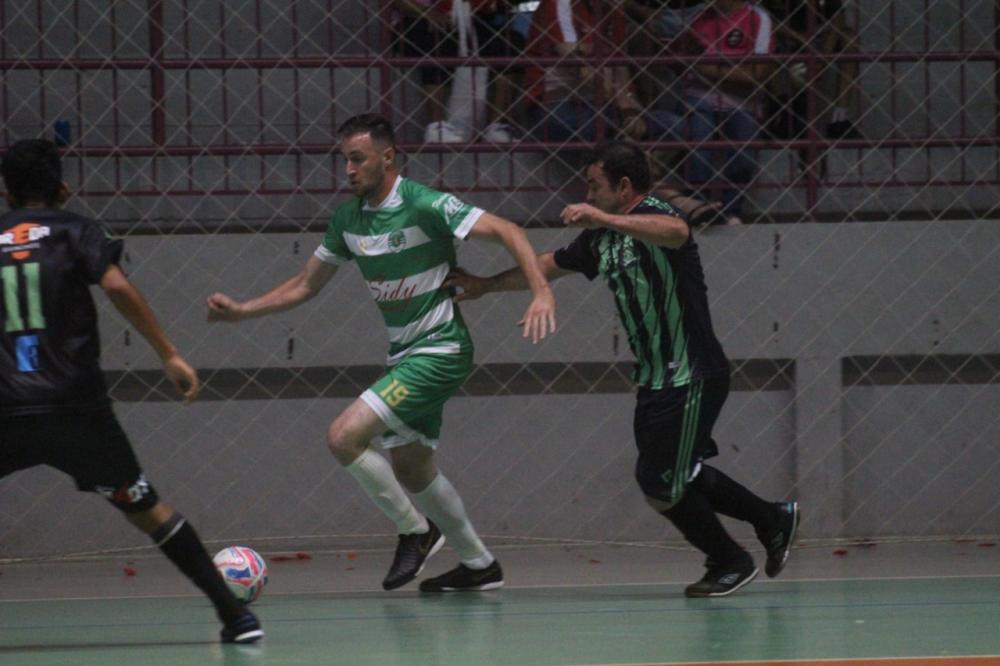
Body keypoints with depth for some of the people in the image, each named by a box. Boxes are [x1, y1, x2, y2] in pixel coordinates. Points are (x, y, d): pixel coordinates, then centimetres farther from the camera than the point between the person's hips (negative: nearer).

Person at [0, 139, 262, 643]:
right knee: (144, 507, 13)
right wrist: (169, 354, -6)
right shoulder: (74, 231, 8)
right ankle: (234, 614, 10)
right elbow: (116, 285, -8)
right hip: (76, 407, 0)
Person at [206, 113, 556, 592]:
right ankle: (479, 565, 31)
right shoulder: (348, 218, 6)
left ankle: (415, 530, 0)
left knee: (344, 436, -18)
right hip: (405, 354, 9)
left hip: (439, 350, -9)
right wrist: (240, 311, 6)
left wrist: (541, 292, -32)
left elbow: (507, 231, -20)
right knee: (410, 467, 16)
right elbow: (305, 285, 16)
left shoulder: (424, 206, -17)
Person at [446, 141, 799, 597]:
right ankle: (773, 520, 32)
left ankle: (730, 563, 13)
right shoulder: (601, 239, 12)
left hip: (691, 379, -9)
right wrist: (486, 285, 30)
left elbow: (677, 233, -41)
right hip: (655, 380, 10)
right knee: (677, 478, 17)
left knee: (660, 486, -5)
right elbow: (548, 266, 25)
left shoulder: (653, 216, -15)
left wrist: (606, 219, -48)